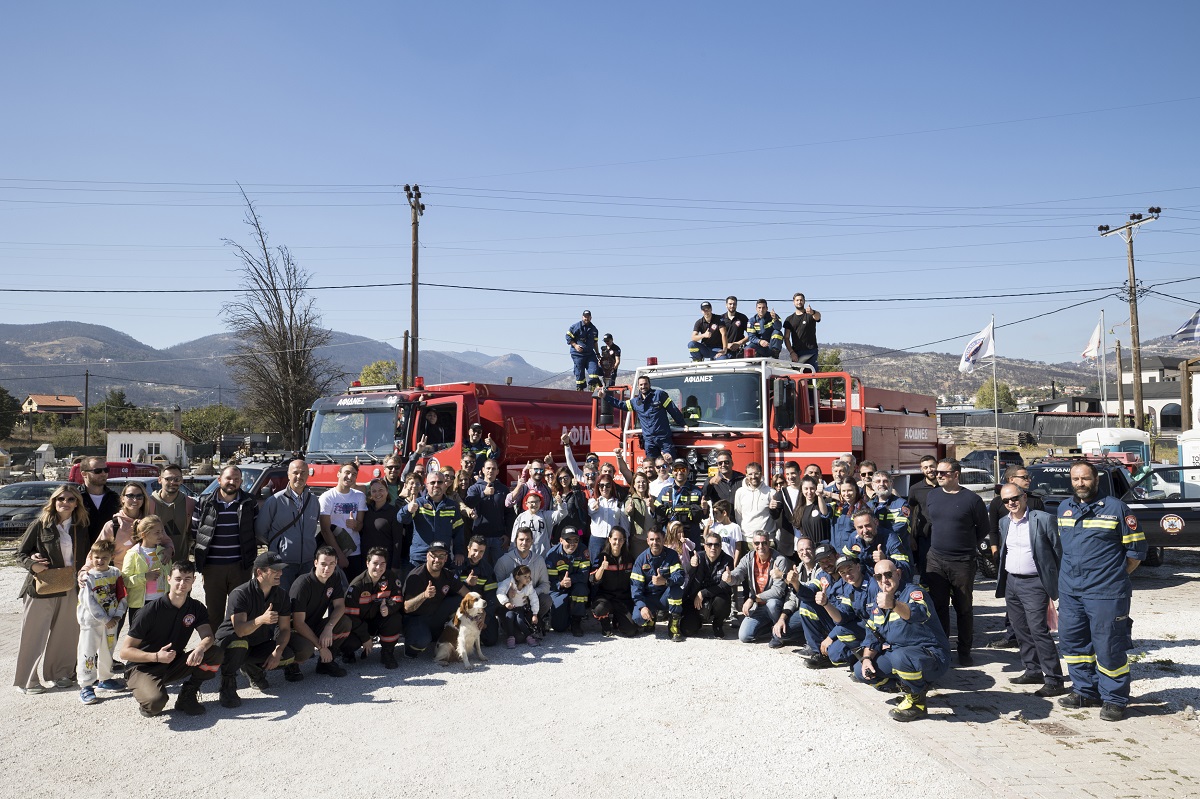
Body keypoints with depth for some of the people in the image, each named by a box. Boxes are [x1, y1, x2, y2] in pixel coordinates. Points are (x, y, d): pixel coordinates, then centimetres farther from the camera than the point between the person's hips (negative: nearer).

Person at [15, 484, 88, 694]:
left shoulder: (81, 528, 7)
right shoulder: (40, 525, -4)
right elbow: (20, 554, -2)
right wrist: (32, 564, -20)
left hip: (70, 590, 3)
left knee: (65, 633, 8)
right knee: (34, 633, 2)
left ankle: (61, 673, 22)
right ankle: (28, 680, 12)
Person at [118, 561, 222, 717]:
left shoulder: (197, 608, -1)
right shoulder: (152, 610, -17)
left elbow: (208, 636, -14)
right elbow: (125, 651, -17)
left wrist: (200, 649, -38)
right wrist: (156, 657, -32)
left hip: (174, 665, 5)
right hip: (143, 667, -5)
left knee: (216, 653, -19)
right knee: (155, 702, -36)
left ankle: (187, 696, -2)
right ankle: (143, 694, 2)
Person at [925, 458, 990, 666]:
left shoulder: (971, 499, -7)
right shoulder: (932, 496, 6)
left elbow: (983, 528, 3)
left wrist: (969, 546, 5)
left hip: (963, 562, -4)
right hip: (935, 560, 4)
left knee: (964, 608, 6)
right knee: (938, 606, 7)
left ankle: (965, 651, 16)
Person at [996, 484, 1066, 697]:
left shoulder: (1043, 519, -10)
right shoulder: (1004, 523, 11)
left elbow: (1060, 552, -8)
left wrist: (1057, 584, -10)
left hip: (1034, 584, -7)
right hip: (1010, 582, 7)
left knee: (1038, 630, -12)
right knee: (1021, 631, 12)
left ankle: (1054, 680, -6)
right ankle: (1033, 671, 24)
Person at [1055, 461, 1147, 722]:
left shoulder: (1116, 508, -5)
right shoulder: (1064, 509, 11)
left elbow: (1136, 549, -1)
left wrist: (1114, 575, -1)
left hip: (1106, 593, -6)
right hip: (1070, 592, 6)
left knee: (1109, 648, -2)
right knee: (1072, 642, 12)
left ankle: (1114, 699, 12)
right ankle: (1085, 691, 26)